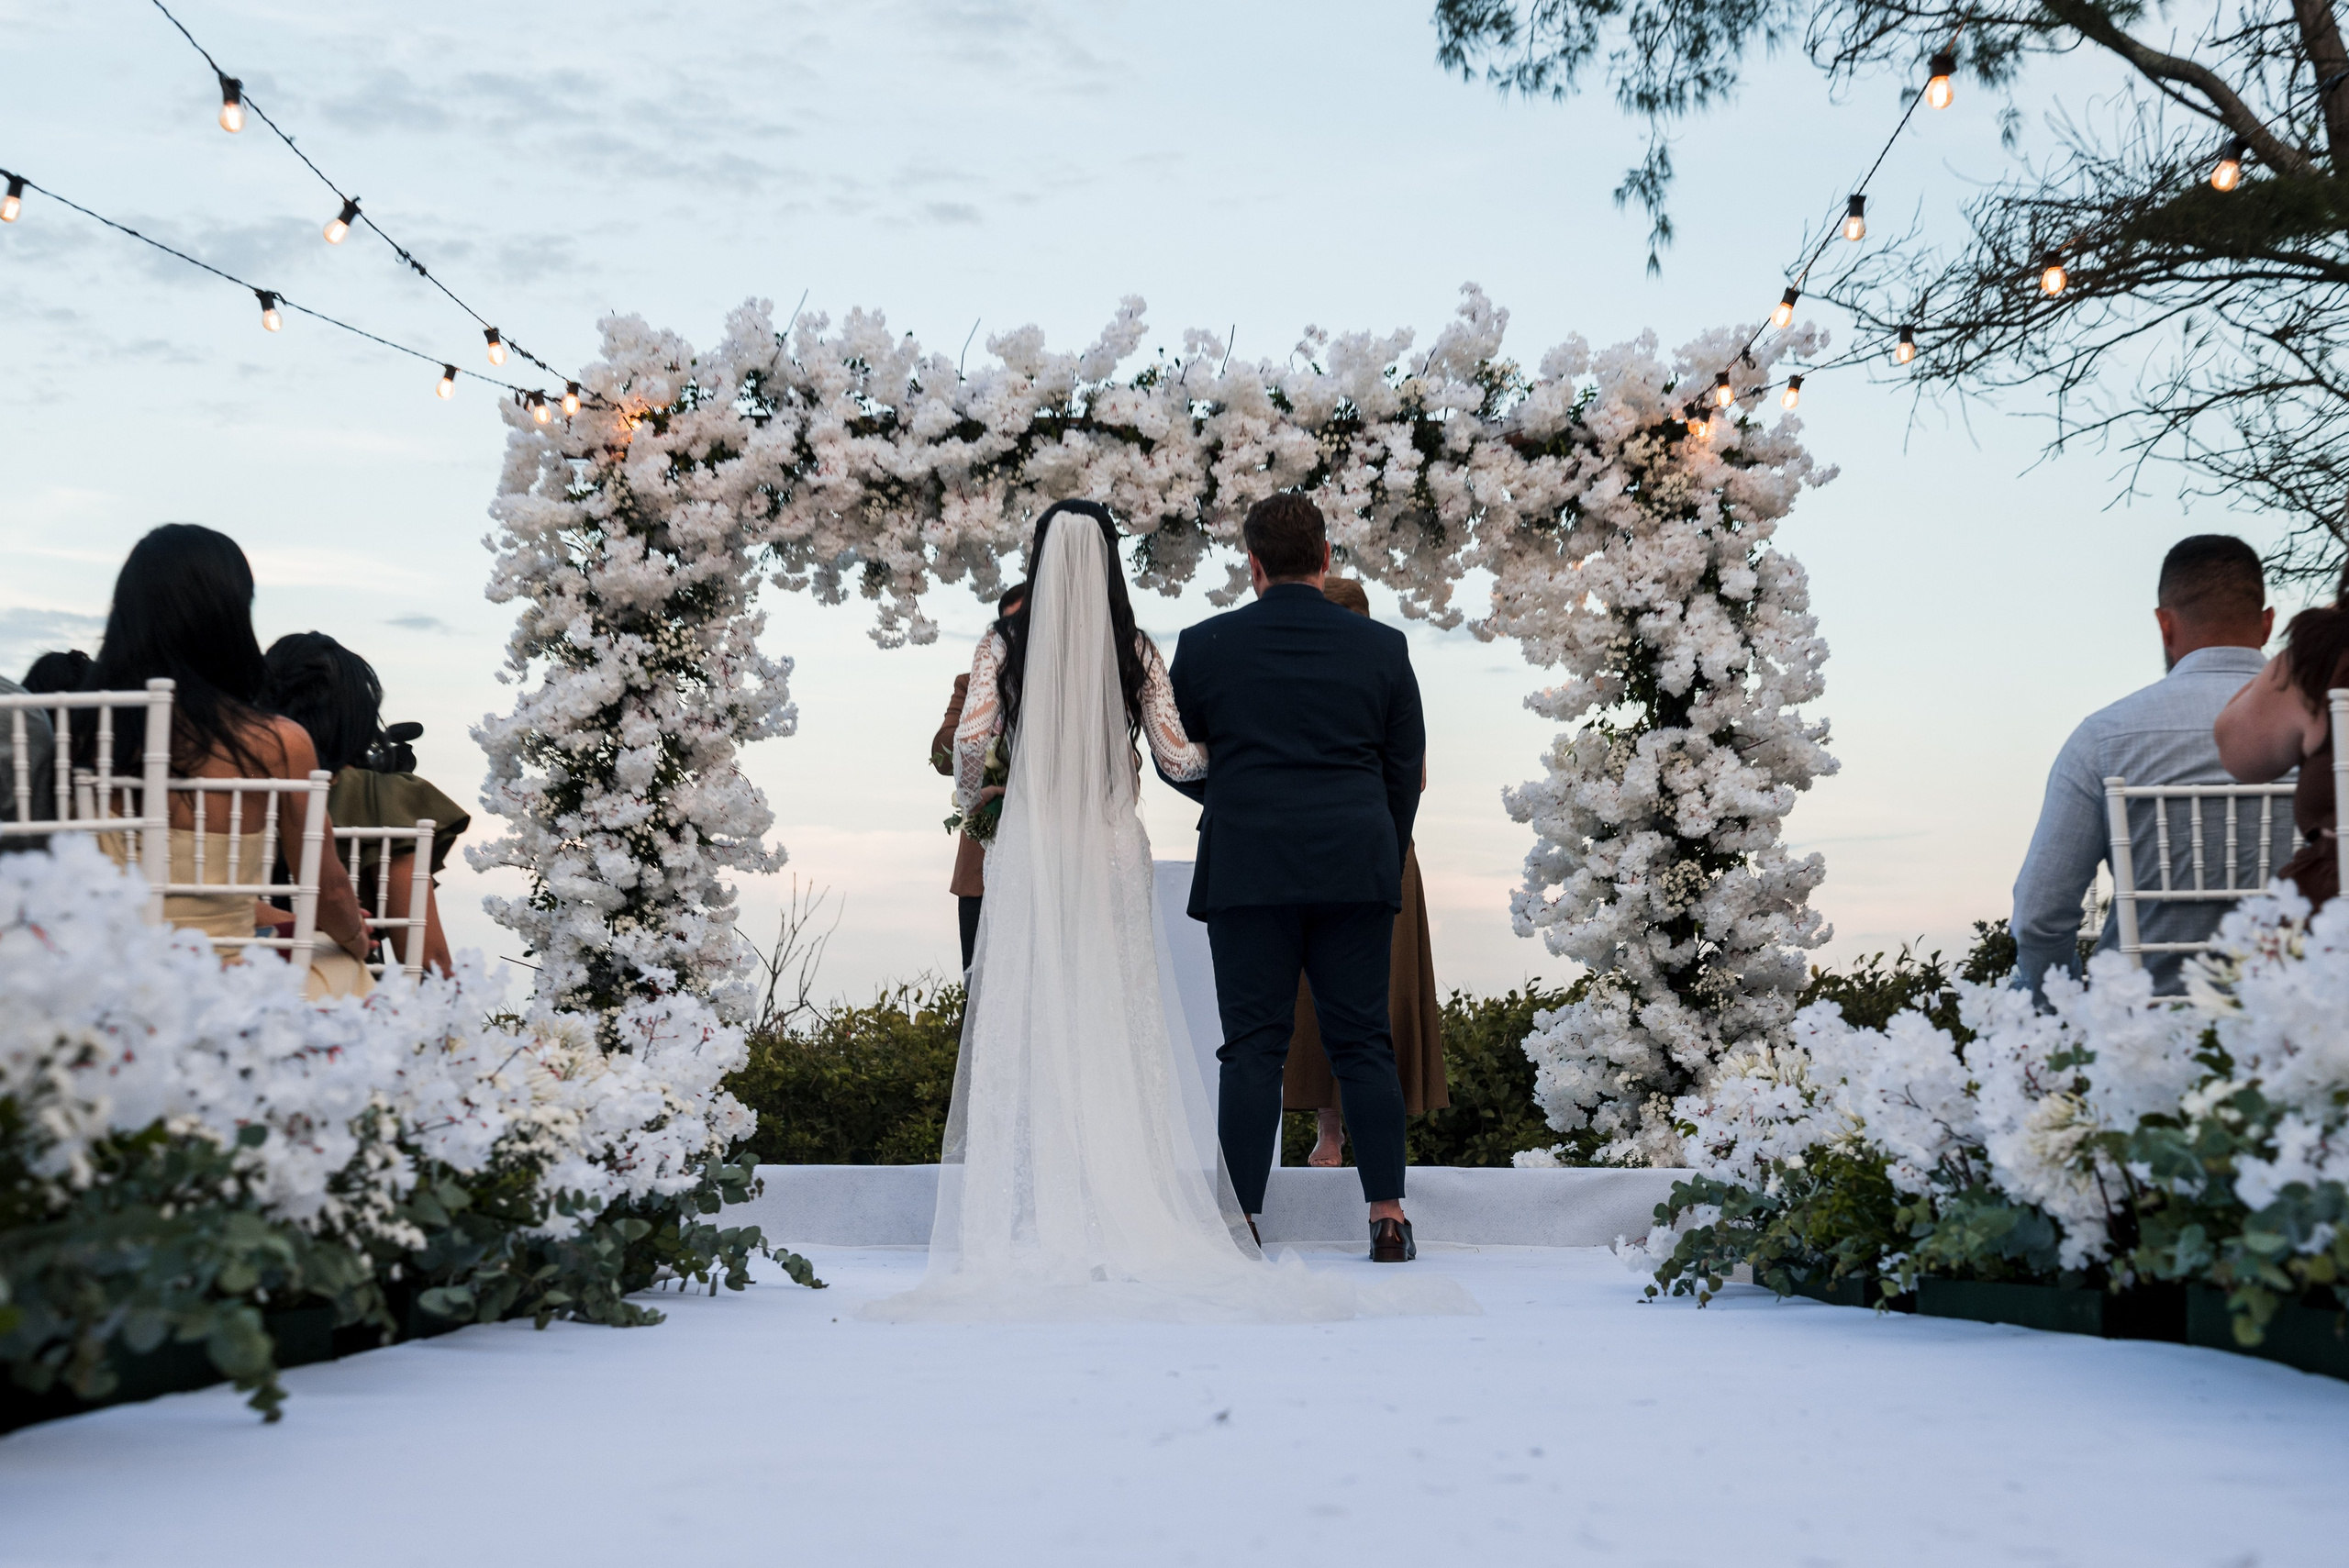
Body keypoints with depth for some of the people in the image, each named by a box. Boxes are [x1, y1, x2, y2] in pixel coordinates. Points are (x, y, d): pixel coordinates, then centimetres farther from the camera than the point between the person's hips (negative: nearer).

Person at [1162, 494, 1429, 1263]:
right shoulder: (1381, 647, 4)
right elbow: (1406, 772, 8)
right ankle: (1388, 1215, 7)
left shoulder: (1205, 645, 0)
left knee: (1253, 1047, 1)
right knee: (1363, 1042, 6)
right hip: (1356, 870, 1)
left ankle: (1242, 1221, 1)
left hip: (1248, 872, -1)